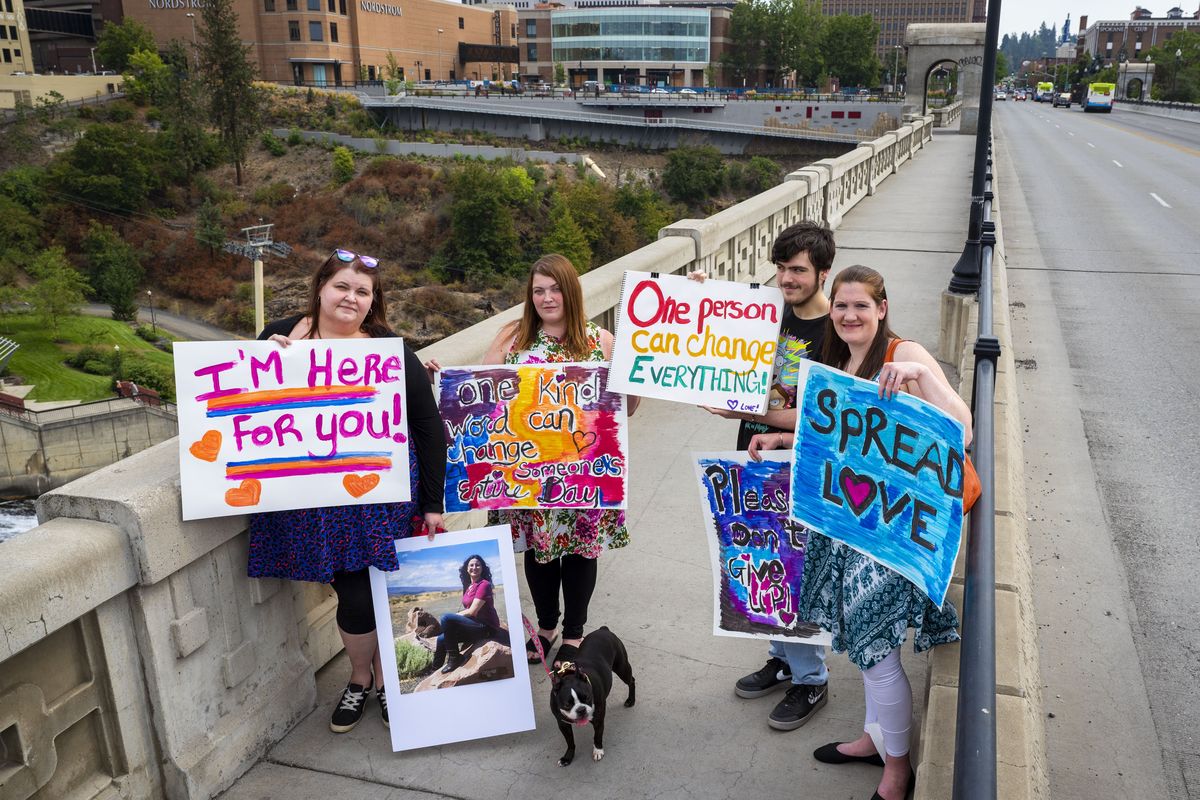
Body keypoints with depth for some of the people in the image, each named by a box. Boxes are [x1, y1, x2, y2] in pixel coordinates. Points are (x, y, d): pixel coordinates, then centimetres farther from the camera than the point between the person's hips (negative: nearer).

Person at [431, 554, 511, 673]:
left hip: (486, 627, -9)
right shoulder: (468, 587, 15)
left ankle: (454, 658, -13)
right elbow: (468, 611, 10)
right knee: (441, 639, 3)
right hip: (474, 624, 9)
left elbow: (472, 611, -15)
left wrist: (455, 616, -3)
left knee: (446, 618, -22)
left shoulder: (484, 584, -10)